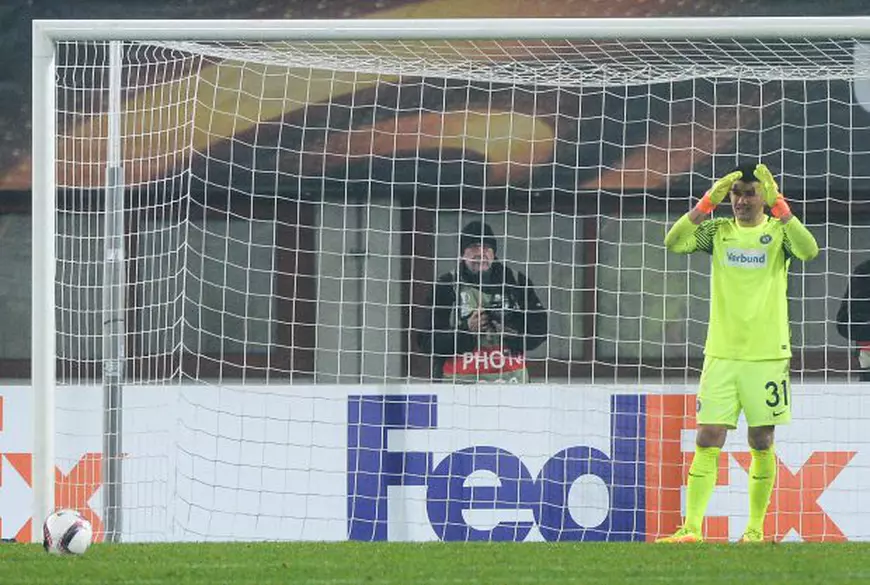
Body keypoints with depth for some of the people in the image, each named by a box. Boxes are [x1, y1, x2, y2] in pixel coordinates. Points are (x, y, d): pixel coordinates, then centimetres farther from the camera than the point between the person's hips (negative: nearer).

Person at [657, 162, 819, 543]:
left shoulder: (778, 231, 2)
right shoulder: (718, 231, 8)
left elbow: (809, 251, -19)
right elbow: (674, 242, -7)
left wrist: (778, 205, -23)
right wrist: (708, 202, -15)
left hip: (767, 355, -1)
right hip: (721, 354, 1)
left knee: (762, 444, 4)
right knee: (707, 440, -6)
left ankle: (756, 528, 13)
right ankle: (691, 528, -10)